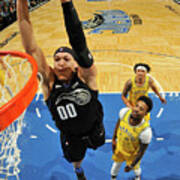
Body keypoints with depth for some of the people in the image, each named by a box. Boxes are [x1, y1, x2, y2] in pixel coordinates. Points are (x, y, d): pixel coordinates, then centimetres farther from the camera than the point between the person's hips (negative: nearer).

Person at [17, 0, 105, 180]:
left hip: (94, 130, 0)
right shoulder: (49, 81, -26)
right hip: (70, 138, 1)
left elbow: (79, 42, -43)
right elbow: (31, 49, -36)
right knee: (76, 160, 27)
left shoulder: (86, 76, -29)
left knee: (96, 142, 32)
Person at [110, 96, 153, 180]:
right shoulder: (124, 112, -32)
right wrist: (113, 139, 4)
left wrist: (131, 165, -11)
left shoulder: (146, 131, -42)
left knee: (135, 168, 29)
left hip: (133, 154, -2)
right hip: (119, 147, 2)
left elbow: (142, 151, -24)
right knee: (116, 164, 29)